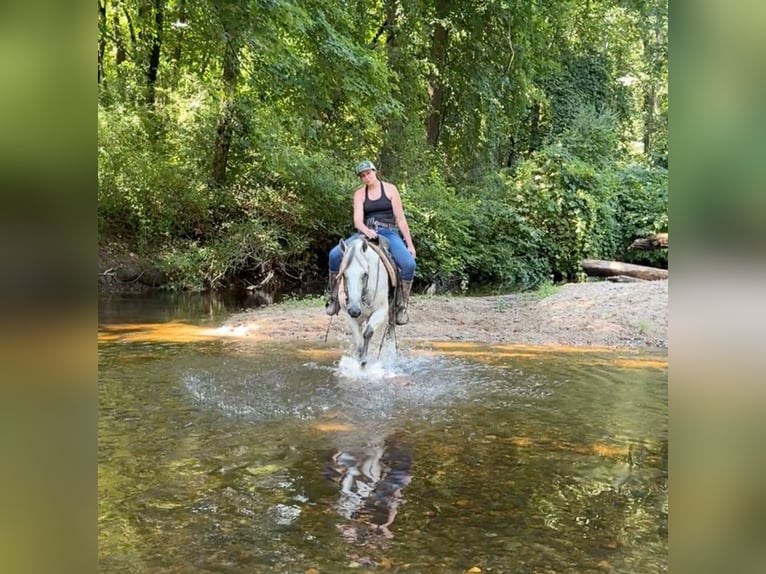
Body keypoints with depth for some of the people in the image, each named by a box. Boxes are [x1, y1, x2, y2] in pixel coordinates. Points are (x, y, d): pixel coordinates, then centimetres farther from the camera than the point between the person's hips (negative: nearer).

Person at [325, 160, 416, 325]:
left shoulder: (390, 189, 4)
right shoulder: (359, 194, 8)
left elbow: (400, 218, 2)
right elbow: (357, 220, -6)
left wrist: (410, 244, -2)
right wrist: (366, 230, -30)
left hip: (389, 233, -2)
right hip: (366, 232, 2)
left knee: (409, 264, -29)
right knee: (335, 254, -20)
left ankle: (401, 306, -12)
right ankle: (334, 298, -3)